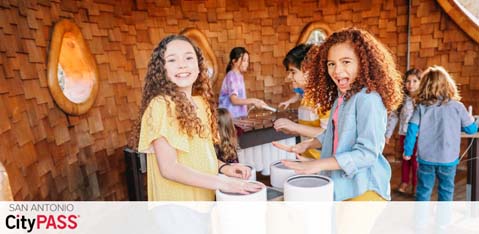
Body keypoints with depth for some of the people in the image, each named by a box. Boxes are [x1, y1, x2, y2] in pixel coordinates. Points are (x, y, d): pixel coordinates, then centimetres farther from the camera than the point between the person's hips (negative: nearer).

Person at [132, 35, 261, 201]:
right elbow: (169, 168, -22)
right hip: (178, 200, -6)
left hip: (205, 194, 7)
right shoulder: (160, 105, -18)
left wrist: (222, 167, -4)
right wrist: (222, 183, -23)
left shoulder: (201, 102, 3)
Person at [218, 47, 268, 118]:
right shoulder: (232, 76, -14)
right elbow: (234, 100, -25)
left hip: (239, 116, 8)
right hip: (230, 117, -8)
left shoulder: (239, 76, 12)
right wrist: (253, 101, -30)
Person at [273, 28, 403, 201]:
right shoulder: (340, 97, 6)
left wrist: (318, 164, -27)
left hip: (364, 188, -8)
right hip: (340, 185, 8)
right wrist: (308, 144, 5)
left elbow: (367, 152, -25)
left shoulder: (369, 98, -22)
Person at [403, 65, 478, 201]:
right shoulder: (457, 106, -7)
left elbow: (412, 130, -7)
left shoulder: (421, 107, -5)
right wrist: (471, 119, 25)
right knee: (446, 190, 16)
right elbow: (471, 129, 3)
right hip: (448, 158, 0)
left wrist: (407, 151, 2)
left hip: (426, 158, 1)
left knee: (423, 190, 12)